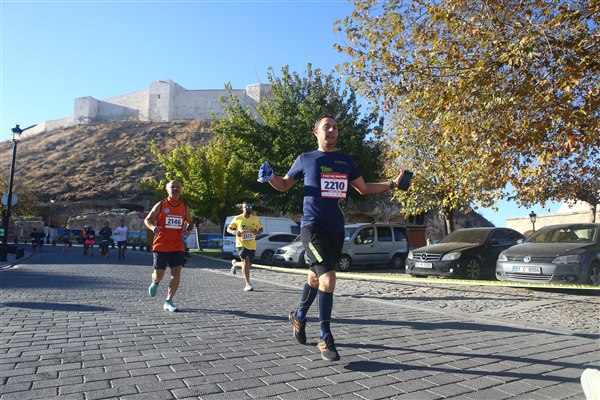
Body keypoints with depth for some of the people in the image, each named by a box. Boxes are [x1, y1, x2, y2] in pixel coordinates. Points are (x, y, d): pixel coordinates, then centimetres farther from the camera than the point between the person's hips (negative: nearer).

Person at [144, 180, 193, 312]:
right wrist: (153, 227, -18)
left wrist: (188, 230, -4)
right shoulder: (160, 205, -1)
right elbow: (147, 220, 4)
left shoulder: (184, 207, 7)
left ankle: (168, 302, 7)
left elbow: (190, 222, 19)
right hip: (160, 246, -2)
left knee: (176, 273, -6)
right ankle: (155, 283, 38)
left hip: (177, 247, 2)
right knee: (159, 274, -1)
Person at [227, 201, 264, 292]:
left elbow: (261, 229, 13)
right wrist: (234, 232, -16)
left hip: (252, 245, 4)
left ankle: (235, 263, 44)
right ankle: (248, 284, -12)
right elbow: (228, 229, 6)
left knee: (248, 265, 11)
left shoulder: (255, 219, 3)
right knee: (246, 261, -20)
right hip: (241, 244, -4)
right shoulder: (237, 218, -2)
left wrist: (257, 232, -11)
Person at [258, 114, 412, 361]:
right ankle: (325, 338, -4)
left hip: (337, 230, 5)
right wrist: (269, 178, -10)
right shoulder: (305, 160, 3)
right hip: (313, 227, -5)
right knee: (328, 279, -18)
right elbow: (285, 185, 11)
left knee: (316, 277, 17)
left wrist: (393, 184, 14)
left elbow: (364, 189, 22)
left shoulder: (346, 162, 13)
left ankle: (299, 317, 41)